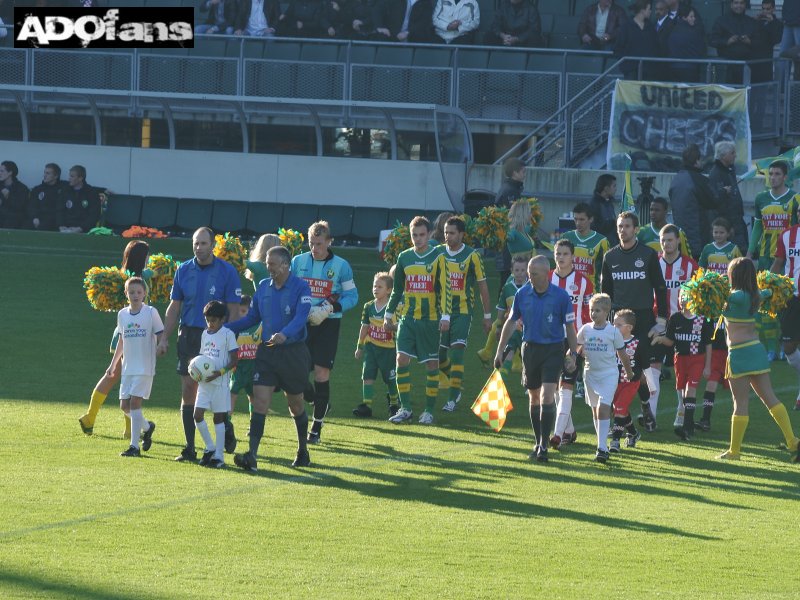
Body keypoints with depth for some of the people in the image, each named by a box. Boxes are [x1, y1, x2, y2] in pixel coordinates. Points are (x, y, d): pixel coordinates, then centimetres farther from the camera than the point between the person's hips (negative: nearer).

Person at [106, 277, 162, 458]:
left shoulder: (151, 312, -6)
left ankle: (134, 446, -12)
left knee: (135, 402, -14)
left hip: (145, 367, -6)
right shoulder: (122, 314, 9)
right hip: (128, 367, 6)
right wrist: (113, 364, 21)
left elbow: (160, 337, -1)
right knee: (125, 405, 6)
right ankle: (147, 426, 34)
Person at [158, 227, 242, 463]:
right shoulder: (184, 270, 7)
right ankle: (189, 448, 7)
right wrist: (164, 338, 5)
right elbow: (174, 307, 12)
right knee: (188, 391, 3)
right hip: (188, 335, 4)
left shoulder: (226, 272, -4)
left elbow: (233, 310, -4)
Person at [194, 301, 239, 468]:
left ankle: (219, 456, 4)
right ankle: (210, 447, 15)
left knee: (219, 418, -1)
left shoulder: (227, 334, -8)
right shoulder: (205, 334, 11)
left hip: (220, 382, -6)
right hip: (204, 382, 6)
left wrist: (219, 372, -21)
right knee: (198, 415, -2)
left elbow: (234, 360, -9)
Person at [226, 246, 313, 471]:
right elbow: (252, 318, 16)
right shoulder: (263, 287, 8)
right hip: (267, 352, 4)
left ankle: (303, 451, 30)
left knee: (296, 405, 10)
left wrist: (285, 334, -41)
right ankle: (252, 456, -17)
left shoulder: (300, 287, -9)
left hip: (293, 352, -4)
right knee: (260, 402, -10)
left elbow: (301, 317, -23)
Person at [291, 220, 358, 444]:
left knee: (322, 372, -7)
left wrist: (334, 307, -14)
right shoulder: (298, 262, 5)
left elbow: (352, 295, 5)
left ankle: (316, 428, 3)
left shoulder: (341, 266, -1)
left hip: (328, 324, -2)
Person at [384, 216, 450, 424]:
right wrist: (388, 314, 18)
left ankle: (429, 410, 10)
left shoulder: (438, 257, -3)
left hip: (430, 319, -3)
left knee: (432, 364, 1)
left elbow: (445, 288, -6)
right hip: (407, 318, 3)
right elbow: (397, 289, 18)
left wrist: (445, 316, -14)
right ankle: (405, 409, -1)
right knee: (402, 359, -8)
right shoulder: (404, 257, 8)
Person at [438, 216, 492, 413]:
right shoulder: (439, 254, 5)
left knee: (456, 353, -15)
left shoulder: (471, 256, -5)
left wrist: (487, 316, 1)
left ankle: (453, 398, -13)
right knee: (439, 356, 3)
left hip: (462, 310, -4)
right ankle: (456, 387, 29)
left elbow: (482, 286, 1)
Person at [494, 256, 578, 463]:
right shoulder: (522, 294, 0)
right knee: (534, 398, 11)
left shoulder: (560, 296, -9)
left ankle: (544, 445, -12)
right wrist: (500, 350, 7)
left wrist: (573, 354, -3)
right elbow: (510, 322, 9)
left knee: (547, 397, -14)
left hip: (553, 350, -4)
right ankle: (538, 443, 24)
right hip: (530, 348, 4)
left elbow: (569, 327, -1)